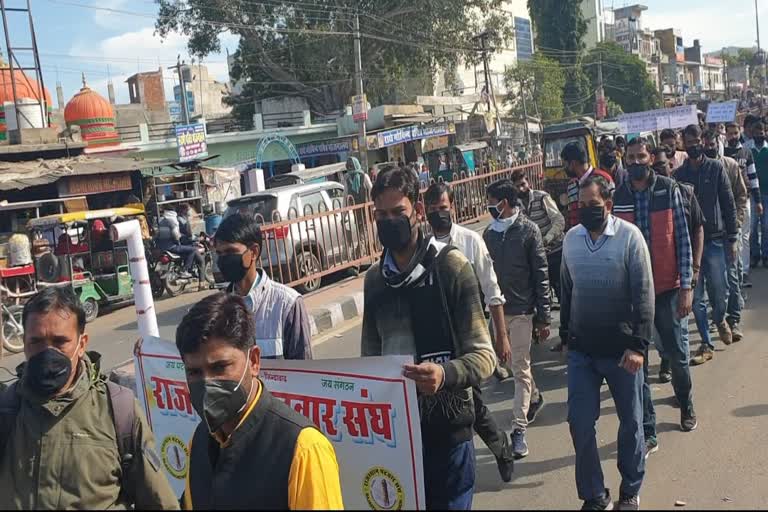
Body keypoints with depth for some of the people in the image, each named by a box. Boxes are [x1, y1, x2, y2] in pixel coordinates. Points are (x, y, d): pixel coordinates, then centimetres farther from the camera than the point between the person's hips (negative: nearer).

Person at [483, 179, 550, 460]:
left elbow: (541, 276, -8)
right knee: (512, 365, 17)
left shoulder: (528, 230, -8)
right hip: (497, 310, 5)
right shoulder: (489, 233, 6)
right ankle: (534, 396, 44)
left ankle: (519, 430, 2)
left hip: (522, 311, -5)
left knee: (521, 370, -3)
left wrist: (543, 318, -10)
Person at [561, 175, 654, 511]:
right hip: (581, 350, 3)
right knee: (579, 423, 5)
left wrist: (639, 345, -16)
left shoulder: (629, 236, -11)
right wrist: (565, 332, 14)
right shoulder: (571, 238, 2)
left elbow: (644, 294, -12)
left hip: (621, 348, -3)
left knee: (630, 422, 13)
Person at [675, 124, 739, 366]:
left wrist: (732, 238, -2)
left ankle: (720, 320, 36)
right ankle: (707, 344, 16)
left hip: (715, 239, -1)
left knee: (719, 292, 2)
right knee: (696, 298, 3)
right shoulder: (679, 174, 4)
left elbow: (728, 204, 1)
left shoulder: (716, 168, 1)